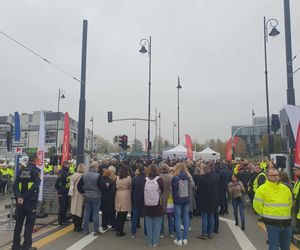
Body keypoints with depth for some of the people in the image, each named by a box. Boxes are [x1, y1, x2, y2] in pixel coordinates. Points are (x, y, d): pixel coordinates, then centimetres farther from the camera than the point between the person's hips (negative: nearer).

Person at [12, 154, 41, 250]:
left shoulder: (21, 170, 8)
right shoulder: (36, 171, -8)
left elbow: (15, 185, -1)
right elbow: (35, 186, -19)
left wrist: (18, 196, -11)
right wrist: (24, 197, -14)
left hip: (20, 200, 5)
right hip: (31, 201, -5)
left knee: (18, 223, 16)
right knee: (29, 223, 5)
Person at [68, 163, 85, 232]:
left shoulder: (73, 175, -1)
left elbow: (71, 185, 0)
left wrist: (70, 193, 4)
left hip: (74, 195, 5)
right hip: (81, 195, -5)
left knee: (74, 210, 12)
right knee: (80, 211, 4)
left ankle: (75, 226, 20)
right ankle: (79, 227, 9)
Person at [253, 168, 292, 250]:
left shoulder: (286, 188, 8)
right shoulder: (262, 189, -10)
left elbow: (290, 202, 22)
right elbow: (257, 205, -7)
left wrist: (285, 214, 15)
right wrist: (267, 215, -1)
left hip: (286, 223, 6)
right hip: (272, 223, -5)